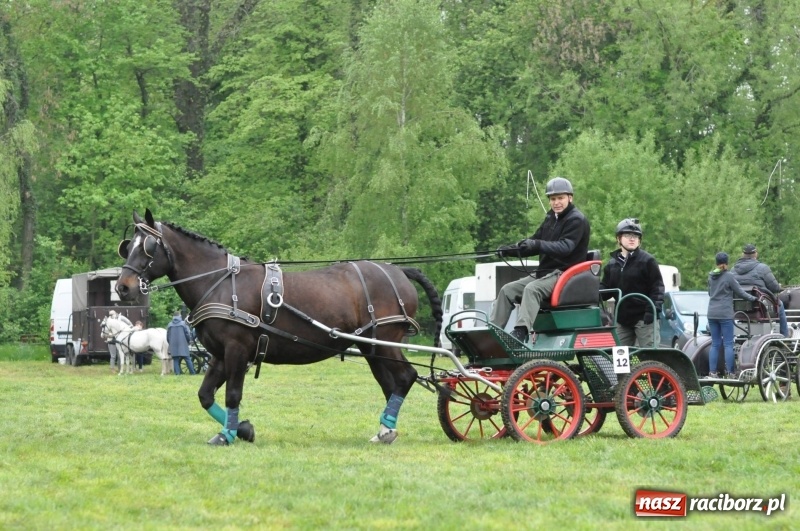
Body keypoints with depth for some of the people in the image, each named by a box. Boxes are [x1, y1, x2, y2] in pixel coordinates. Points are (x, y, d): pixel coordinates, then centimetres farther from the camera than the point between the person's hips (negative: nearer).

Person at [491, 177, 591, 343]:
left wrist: (537, 245, -38)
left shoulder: (577, 220, -9)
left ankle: (521, 332, -47)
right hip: (545, 272, 9)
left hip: (565, 274, -9)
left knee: (531, 289, -33)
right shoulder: (551, 218, 18)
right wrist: (510, 250, -2)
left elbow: (565, 247, -23)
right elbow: (534, 243, 16)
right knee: (507, 290, -3)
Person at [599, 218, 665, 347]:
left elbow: (657, 287, -6)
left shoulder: (647, 260, -3)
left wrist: (652, 309, -17)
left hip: (643, 318, -6)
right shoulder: (612, 264, 13)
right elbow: (606, 289, 14)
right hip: (622, 319, 6)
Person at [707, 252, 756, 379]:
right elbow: (739, 291, -3)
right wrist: (753, 298, 9)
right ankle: (730, 372, -4)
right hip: (725, 314, -5)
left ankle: (712, 372, 5)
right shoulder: (728, 276, -9)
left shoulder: (711, 276, 9)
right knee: (728, 344, -2)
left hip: (712, 313, 5)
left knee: (715, 344, 9)